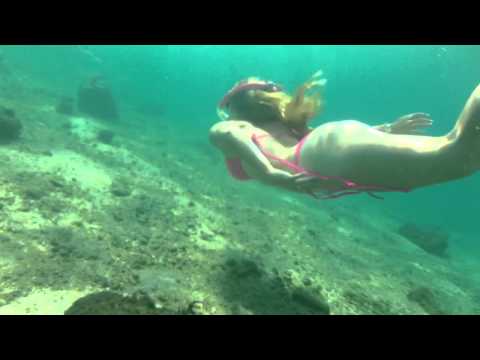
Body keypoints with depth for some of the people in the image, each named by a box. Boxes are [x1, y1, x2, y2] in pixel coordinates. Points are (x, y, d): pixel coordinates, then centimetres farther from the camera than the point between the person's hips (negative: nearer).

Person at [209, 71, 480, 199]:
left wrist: (271, 176, -13)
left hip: (326, 154, -7)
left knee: (456, 152, -20)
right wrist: (387, 130, 21)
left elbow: (232, 136, -2)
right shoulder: (286, 129, 40)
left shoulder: (222, 129, 24)